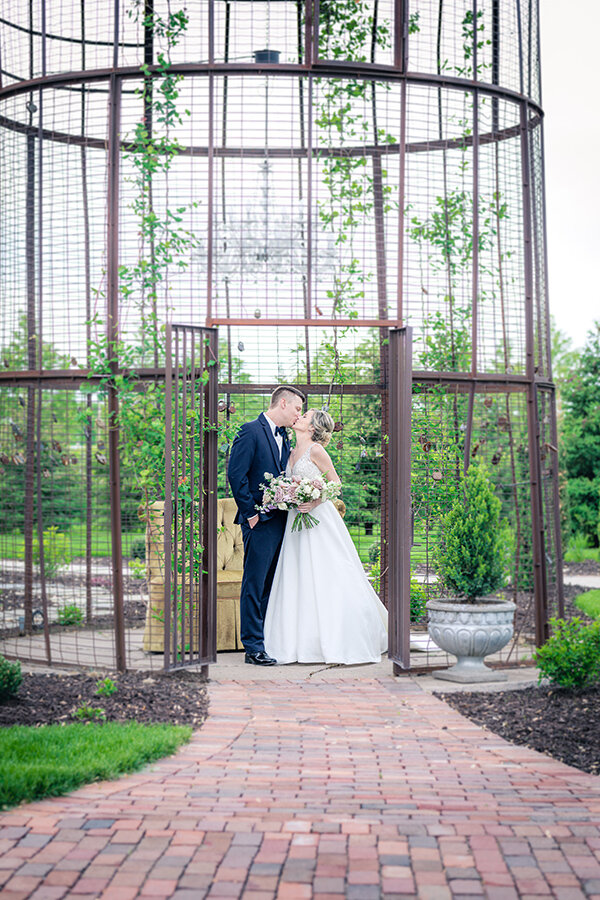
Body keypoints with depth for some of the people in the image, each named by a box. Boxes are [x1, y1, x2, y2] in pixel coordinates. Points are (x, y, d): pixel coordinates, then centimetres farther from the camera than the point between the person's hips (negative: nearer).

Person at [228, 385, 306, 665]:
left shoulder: (283, 437, 17)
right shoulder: (251, 431, -8)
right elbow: (236, 474, -13)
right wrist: (250, 513, -13)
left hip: (280, 519, 8)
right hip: (259, 521, -8)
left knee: (272, 585, 11)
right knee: (255, 585, -4)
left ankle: (269, 640, 16)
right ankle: (253, 647, -1)